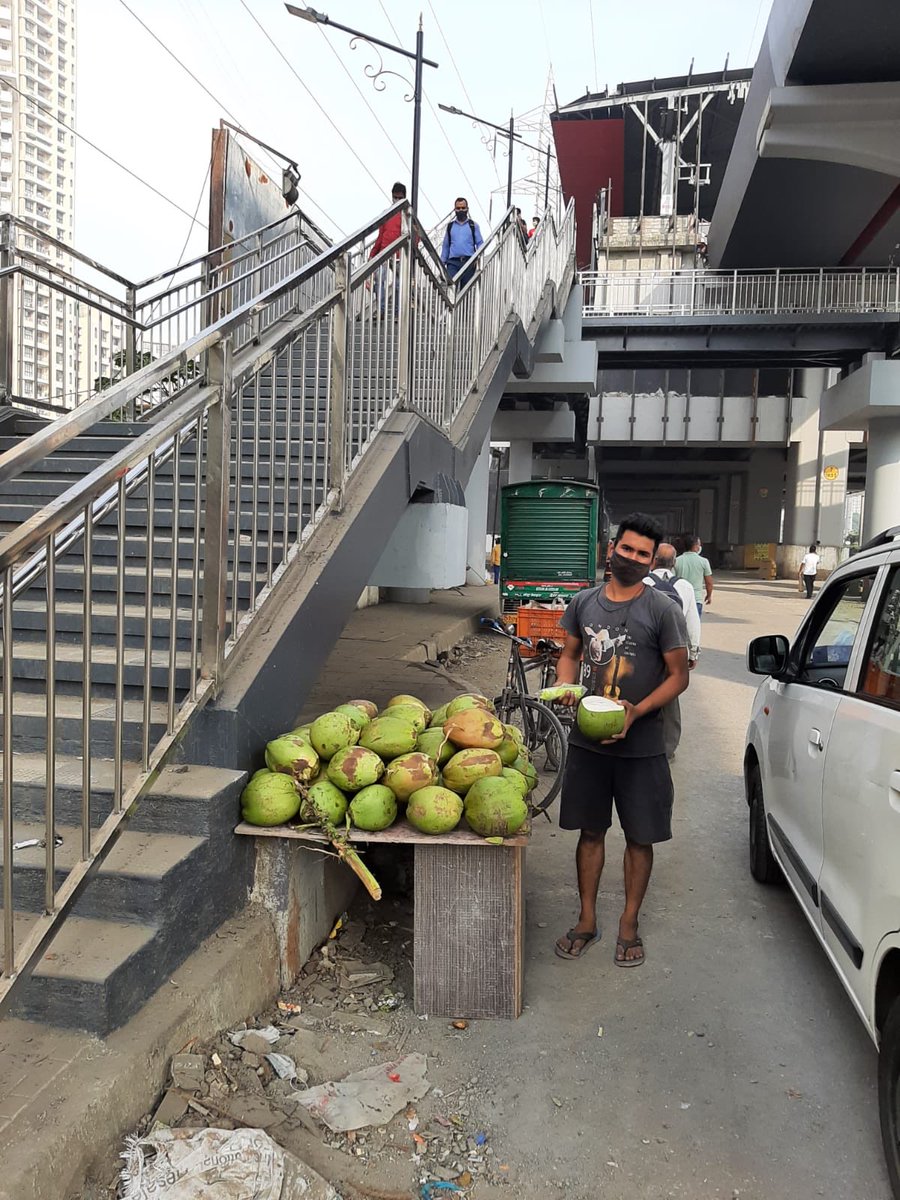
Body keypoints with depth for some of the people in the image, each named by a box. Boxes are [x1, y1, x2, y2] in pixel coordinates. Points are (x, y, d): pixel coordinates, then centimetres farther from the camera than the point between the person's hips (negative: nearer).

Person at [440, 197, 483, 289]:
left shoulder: (473, 226, 10)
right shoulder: (450, 226, 15)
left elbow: (480, 243, 5)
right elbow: (445, 246, 18)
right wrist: (442, 262, 11)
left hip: (468, 262, 0)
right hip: (453, 262, 0)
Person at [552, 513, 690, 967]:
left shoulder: (662, 609, -8)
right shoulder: (583, 602, 4)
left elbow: (678, 675, -6)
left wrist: (636, 711, -20)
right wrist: (565, 686, -6)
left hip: (641, 746, -3)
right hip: (587, 741, 3)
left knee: (640, 838, 9)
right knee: (590, 831, 14)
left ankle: (629, 925, 27)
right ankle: (587, 920, 29)